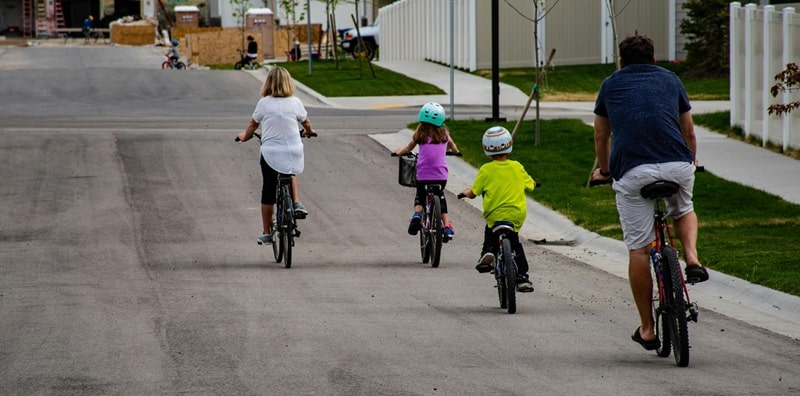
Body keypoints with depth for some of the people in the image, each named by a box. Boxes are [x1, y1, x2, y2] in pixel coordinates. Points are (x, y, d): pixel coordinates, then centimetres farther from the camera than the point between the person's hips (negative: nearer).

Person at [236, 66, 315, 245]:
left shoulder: (263, 103, -4)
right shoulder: (295, 102, -1)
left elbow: (253, 125, 9)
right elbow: (306, 122, 16)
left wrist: (245, 136, 31)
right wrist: (308, 132, 39)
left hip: (270, 152, -1)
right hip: (293, 152, 1)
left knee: (268, 192, 9)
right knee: (290, 175, 33)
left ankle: (266, 233, 15)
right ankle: (297, 203, 11)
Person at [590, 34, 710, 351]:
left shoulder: (611, 84, 24)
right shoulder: (670, 80, 25)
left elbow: (601, 137, 34)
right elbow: (688, 132, 34)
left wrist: (603, 170, 52)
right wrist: (691, 162, 53)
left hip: (631, 170, -1)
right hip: (677, 165, 2)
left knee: (638, 249, 6)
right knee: (683, 211, 34)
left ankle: (647, 330, 10)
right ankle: (692, 259, 6)